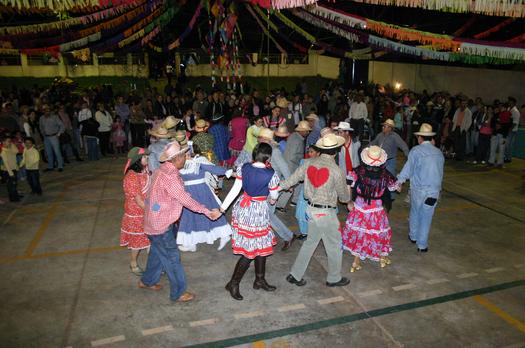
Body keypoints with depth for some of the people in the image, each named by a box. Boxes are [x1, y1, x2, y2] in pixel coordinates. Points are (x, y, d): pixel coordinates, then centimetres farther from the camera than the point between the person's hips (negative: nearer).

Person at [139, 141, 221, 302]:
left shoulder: (163, 170, 4)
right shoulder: (169, 176, -27)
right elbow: (186, 199, -25)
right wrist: (207, 212, -20)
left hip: (156, 221, 10)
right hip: (161, 224, -10)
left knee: (157, 252, 25)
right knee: (172, 258, 3)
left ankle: (147, 281, 44)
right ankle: (178, 293, 17)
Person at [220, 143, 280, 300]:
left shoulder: (243, 168, -7)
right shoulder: (271, 174, -18)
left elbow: (235, 190, -5)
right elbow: (274, 196, -4)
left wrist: (223, 207, 2)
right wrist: (271, 200, 20)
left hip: (242, 209, 6)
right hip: (259, 212, -6)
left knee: (262, 246, 20)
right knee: (250, 252, 8)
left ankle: (260, 280, 34)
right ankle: (233, 283, 19)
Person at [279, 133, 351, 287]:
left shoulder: (309, 163, -5)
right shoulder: (336, 171, -17)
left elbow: (291, 179, 0)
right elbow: (344, 197, -5)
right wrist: (348, 195, 18)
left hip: (311, 209, 6)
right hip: (326, 213, -6)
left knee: (310, 242, 21)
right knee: (334, 246, 14)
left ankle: (295, 275, 27)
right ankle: (334, 279, 32)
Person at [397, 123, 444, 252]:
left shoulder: (416, 150, -9)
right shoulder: (439, 153, 6)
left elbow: (408, 169, -10)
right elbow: (440, 171, 12)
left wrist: (399, 181, 0)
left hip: (418, 188, -2)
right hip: (435, 190, 3)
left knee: (415, 212, 20)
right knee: (426, 217, 9)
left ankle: (413, 236, 36)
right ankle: (422, 244, 15)